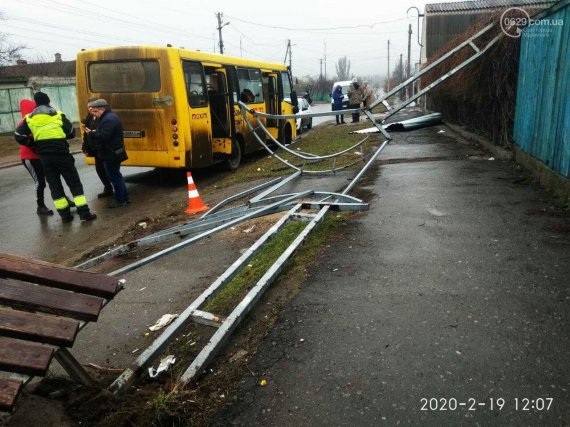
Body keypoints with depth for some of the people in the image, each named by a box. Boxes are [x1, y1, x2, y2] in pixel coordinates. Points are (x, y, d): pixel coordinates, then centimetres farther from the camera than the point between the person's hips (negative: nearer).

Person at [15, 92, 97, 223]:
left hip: (44, 157, 3)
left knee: (54, 186, 13)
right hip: (61, 154, -3)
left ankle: (65, 215, 13)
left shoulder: (29, 118, 6)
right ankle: (84, 213, -4)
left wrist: (33, 144, 18)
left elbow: (19, 136, 4)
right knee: (75, 183, 2)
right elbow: (71, 133, 2)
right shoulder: (58, 115, -1)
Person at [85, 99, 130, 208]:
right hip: (113, 153, 11)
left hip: (111, 154, -11)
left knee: (114, 177, -2)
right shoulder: (109, 117, 14)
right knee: (116, 176, 17)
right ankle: (124, 197, 23)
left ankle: (120, 200, 7)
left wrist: (91, 133, -15)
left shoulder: (109, 119, -20)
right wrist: (94, 132, 3)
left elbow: (103, 137, -27)